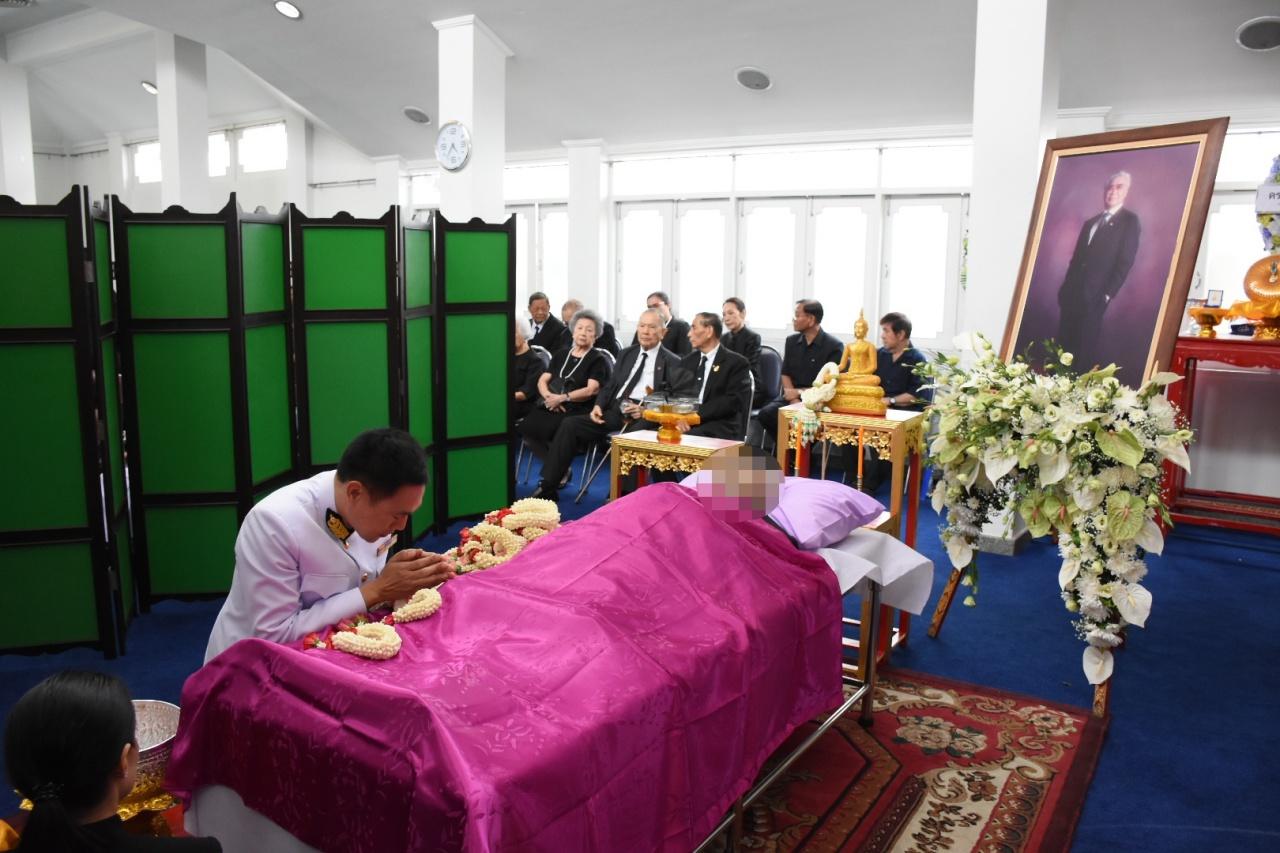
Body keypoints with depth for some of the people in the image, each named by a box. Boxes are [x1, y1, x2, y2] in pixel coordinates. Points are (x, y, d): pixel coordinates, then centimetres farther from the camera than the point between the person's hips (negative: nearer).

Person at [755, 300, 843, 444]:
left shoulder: (834, 346, -4)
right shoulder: (792, 341, 13)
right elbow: (785, 375, 9)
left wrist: (800, 392, -11)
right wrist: (794, 400, -9)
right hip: (793, 398, 5)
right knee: (766, 414, -24)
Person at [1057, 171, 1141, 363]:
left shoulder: (1130, 221, 2)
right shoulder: (1090, 222, 21)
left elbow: (1125, 261, -7)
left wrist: (1108, 293, -15)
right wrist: (1065, 288, 10)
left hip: (1094, 295, -6)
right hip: (1073, 292, 6)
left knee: (1085, 348, -6)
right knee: (1064, 344, 5)